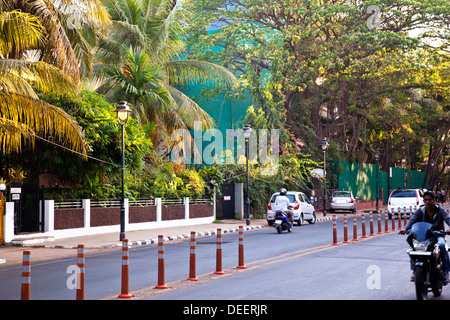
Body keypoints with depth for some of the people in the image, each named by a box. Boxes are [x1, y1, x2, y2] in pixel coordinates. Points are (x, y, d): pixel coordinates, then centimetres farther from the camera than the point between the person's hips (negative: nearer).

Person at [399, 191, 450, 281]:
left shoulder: (440, 210, 0)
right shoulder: (420, 211, 3)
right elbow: (412, 220, -11)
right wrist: (405, 229, -33)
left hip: (438, 235, -1)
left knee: (441, 245, -34)